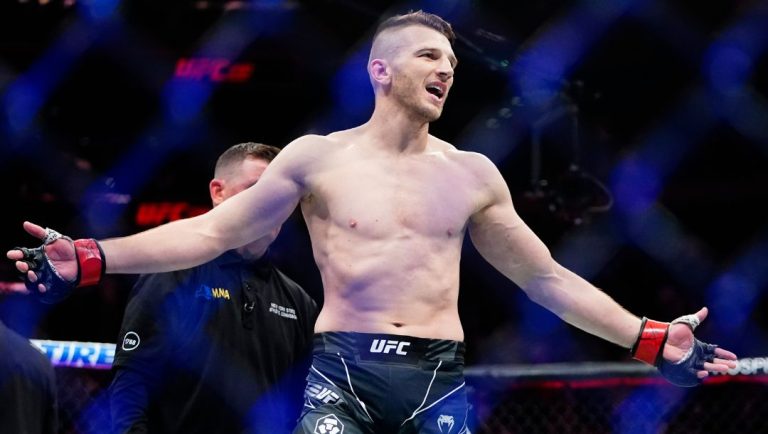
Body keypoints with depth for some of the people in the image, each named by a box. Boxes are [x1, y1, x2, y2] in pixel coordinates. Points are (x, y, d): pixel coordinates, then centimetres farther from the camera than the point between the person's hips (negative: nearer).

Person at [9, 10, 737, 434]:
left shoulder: (471, 173, 12)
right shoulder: (318, 157, 5)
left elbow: (547, 278, 17)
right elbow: (211, 232, 3)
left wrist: (652, 340, 10)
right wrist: (90, 259, -8)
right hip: (343, 371, -2)